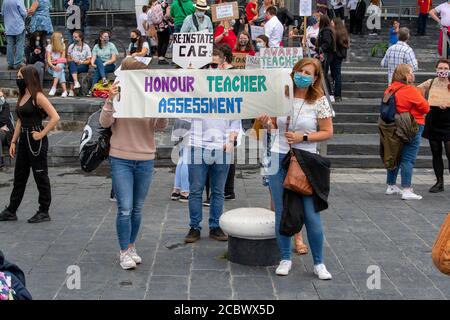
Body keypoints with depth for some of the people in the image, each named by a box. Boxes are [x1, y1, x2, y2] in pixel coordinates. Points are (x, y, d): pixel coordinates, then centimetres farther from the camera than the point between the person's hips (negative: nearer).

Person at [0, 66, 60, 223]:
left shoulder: (38, 97, -13)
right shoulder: (22, 97, 13)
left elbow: (55, 117, -21)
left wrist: (42, 134, -18)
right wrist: (13, 141, 14)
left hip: (36, 141, -9)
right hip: (23, 140, 9)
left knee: (40, 176, 1)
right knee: (19, 176, 13)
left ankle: (44, 212, 11)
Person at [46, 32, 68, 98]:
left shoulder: (62, 46, 10)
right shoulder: (49, 47, 0)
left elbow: (63, 58, 4)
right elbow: (48, 60, -10)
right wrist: (53, 66, -29)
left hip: (60, 65, 2)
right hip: (51, 67, -2)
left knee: (60, 66, -35)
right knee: (61, 71, -33)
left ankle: (54, 87, -46)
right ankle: (64, 90, -45)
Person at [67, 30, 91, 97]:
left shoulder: (86, 47, 5)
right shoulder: (71, 46, 13)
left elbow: (89, 61, 2)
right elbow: (68, 59, 13)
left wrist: (81, 62, -15)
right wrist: (73, 61, -9)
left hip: (83, 66, -2)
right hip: (73, 66, 2)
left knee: (72, 70, -34)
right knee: (72, 63, -37)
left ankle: (71, 90, -32)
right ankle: (76, 82, -52)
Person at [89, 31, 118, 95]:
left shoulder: (111, 45, 4)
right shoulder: (96, 46, 12)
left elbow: (114, 59, -5)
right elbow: (93, 58, 1)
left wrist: (105, 63, -19)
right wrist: (92, 63, -22)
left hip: (110, 66, -2)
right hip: (99, 65, 2)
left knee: (97, 70, -32)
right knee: (98, 60, -34)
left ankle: (93, 89, -41)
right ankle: (104, 78, -52)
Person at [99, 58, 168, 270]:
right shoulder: (118, 96, -3)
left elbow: (159, 128, -2)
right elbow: (105, 123, -10)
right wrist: (110, 100, -23)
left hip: (145, 159, 2)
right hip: (121, 159, -2)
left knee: (137, 209, 12)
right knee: (125, 209, -5)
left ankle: (131, 247, 27)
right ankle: (124, 252, 7)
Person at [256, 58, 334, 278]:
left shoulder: (319, 101, -4)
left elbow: (327, 132, -3)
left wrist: (303, 137, -15)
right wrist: (266, 123, -7)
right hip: (279, 159, 3)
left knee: (311, 214, -3)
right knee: (281, 213, 7)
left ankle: (319, 263, 11)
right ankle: (285, 259, 21)